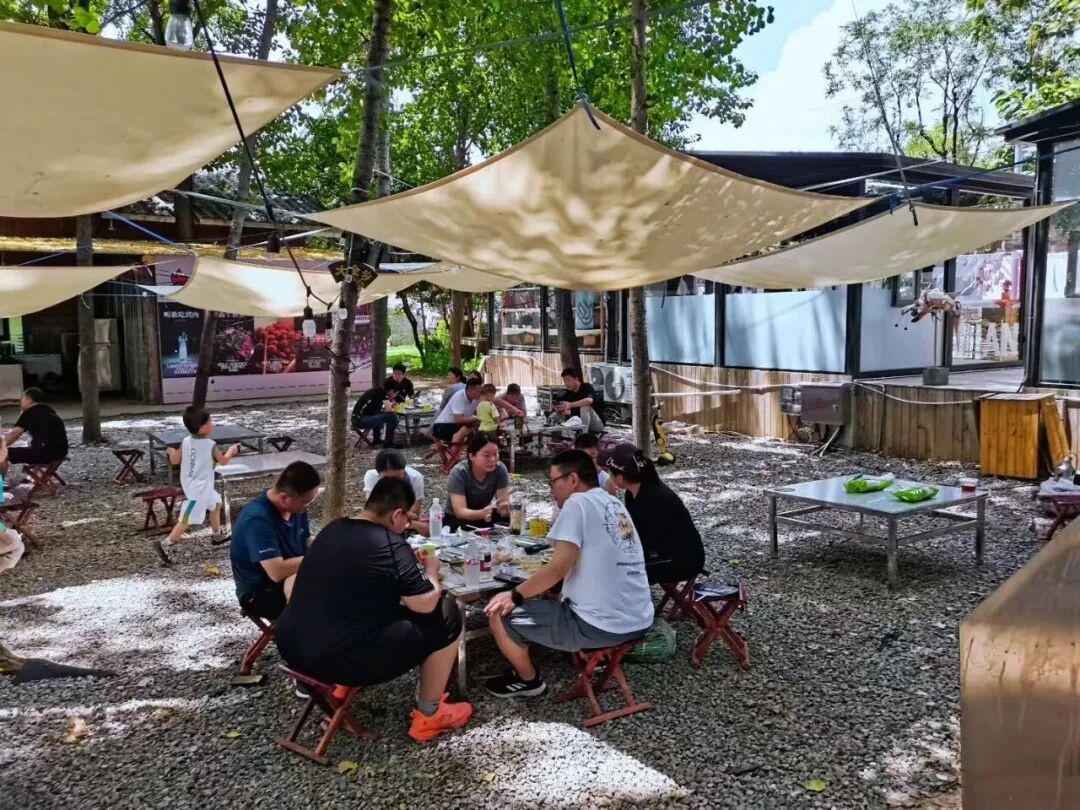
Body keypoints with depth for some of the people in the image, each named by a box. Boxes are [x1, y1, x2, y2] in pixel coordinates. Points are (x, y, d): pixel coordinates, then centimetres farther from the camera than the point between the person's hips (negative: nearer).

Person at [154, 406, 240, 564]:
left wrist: (171, 452, 25)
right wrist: (231, 451, 15)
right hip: (198, 488, -9)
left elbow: (175, 461, 4)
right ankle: (164, 544, -7)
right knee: (187, 520, -5)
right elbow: (223, 461, -4)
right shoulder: (210, 445, -19)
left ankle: (217, 535, 41)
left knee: (216, 503, 27)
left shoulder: (186, 441, -3)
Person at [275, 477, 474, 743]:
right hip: (340, 660, -8)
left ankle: (344, 685, 29)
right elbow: (426, 604, -11)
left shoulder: (332, 529, 8)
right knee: (447, 616, 3)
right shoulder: (391, 546, -15)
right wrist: (431, 570, 8)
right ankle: (428, 715, 15)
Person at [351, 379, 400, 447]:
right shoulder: (381, 391, -6)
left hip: (356, 419, 10)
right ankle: (388, 443, 1)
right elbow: (388, 410, -10)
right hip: (361, 420, -10)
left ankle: (376, 440, 37)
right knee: (392, 416, -11)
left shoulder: (376, 390, 19)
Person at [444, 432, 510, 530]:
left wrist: (505, 509, -43)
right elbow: (460, 511, -32)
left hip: (485, 516, 3)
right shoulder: (458, 473, -25)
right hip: (457, 519, -3)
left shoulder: (500, 469, -16)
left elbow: (503, 504, -18)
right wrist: (482, 514, -52)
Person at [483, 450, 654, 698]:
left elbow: (559, 567, -16)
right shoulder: (615, 505, 14)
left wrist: (514, 596, -5)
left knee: (500, 613, 4)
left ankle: (528, 680, 22)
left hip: (601, 627, -9)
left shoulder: (578, 502, -11)